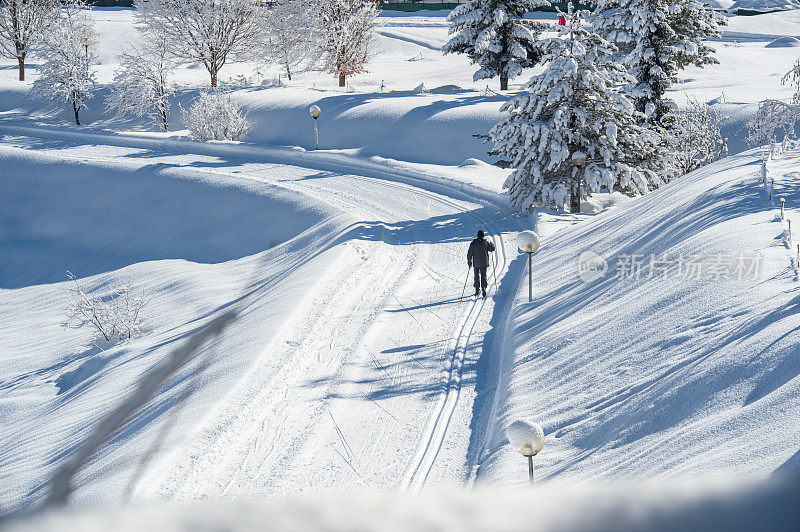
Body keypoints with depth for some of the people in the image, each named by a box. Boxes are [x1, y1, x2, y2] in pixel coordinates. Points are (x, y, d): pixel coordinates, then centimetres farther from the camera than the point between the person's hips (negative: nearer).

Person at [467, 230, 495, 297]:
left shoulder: (473, 243, -2)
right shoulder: (486, 242, -5)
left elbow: (470, 253, -2)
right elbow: (492, 249, 7)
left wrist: (469, 262, 8)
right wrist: (491, 244, 28)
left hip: (476, 263, 1)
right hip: (484, 263, -1)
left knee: (477, 276, 14)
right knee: (483, 276, 2)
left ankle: (477, 290, 15)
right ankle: (483, 288, -13)